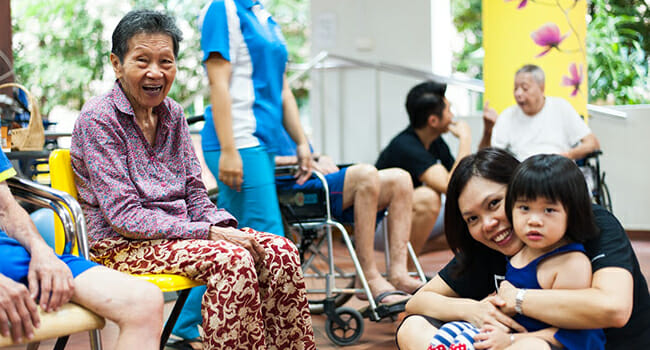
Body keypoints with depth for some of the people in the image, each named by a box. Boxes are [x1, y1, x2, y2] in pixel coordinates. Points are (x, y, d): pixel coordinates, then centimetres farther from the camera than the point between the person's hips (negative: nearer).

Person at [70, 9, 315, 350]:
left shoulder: (172, 114, 10)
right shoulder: (98, 119, -11)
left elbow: (194, 193, 12)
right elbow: (124, 216, -17)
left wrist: (223, 226, -11)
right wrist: (209, 234, -24)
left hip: (177, 230, 7)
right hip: (121, 245, -7)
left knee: (280, 251, -15)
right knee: (230, 259, -31)